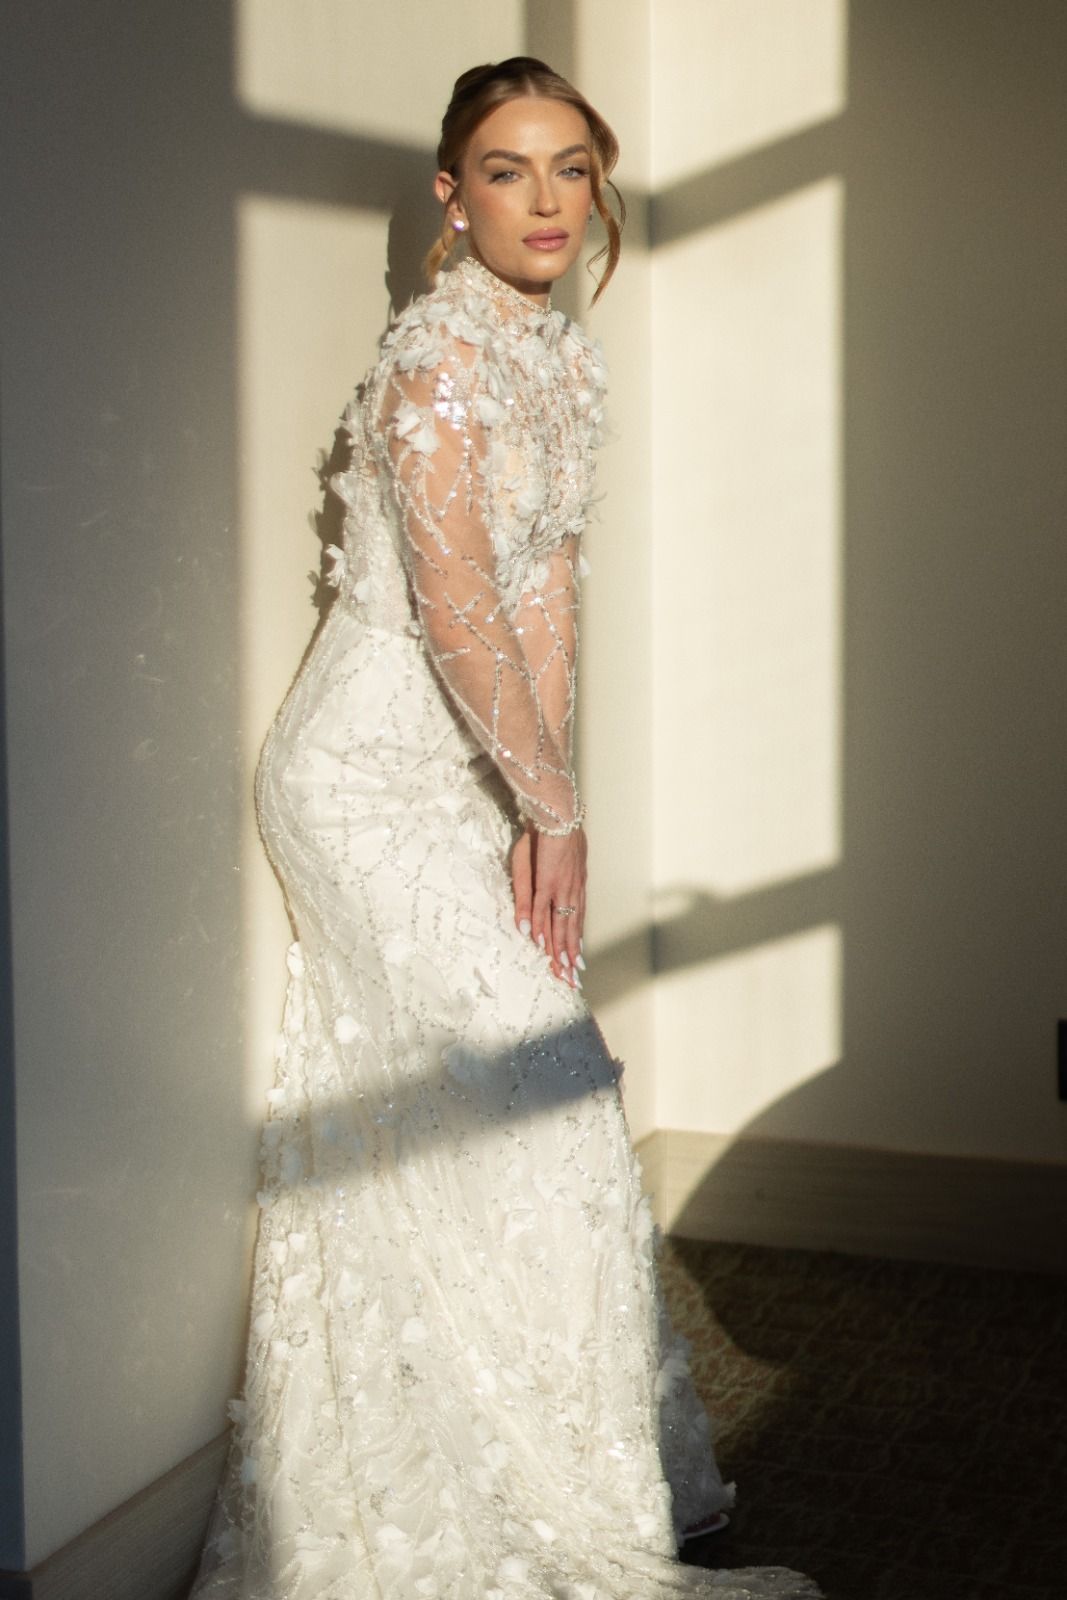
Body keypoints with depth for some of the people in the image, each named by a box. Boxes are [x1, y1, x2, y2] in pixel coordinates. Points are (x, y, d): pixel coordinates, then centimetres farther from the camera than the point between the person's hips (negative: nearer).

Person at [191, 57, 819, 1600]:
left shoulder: (566, 360, 10)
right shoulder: (441, 347, -16)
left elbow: (546, 594, 8)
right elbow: (454, 604, -22)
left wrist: (542, 798, 1)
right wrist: (552, 800, -17)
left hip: (463, 768, 8)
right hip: (374, 765, -8)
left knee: (410, 1135, 14)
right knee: (525, 1100, -6)